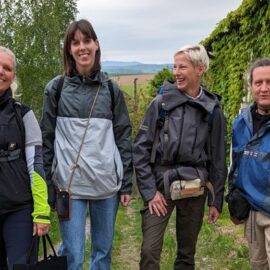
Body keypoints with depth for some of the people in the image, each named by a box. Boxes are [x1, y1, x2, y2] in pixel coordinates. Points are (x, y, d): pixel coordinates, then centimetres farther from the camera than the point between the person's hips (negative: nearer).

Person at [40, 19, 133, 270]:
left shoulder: (110, 88, 6)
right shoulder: (56, 88, 2)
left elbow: (123, 137, 7)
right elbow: (47, 138, 3)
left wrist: (126, 184, 4)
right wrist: (48, 184, -1)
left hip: (107, 182, 2)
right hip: (69, 183, -2)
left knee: (103, 250, 13)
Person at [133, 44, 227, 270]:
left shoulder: (212, 111, 1)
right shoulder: (161, 103, -3)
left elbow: (218, 159, 7)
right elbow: (140, 148, -3)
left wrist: (216, 200, 7)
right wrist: (149, 191, -8)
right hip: (160, 185, -1)